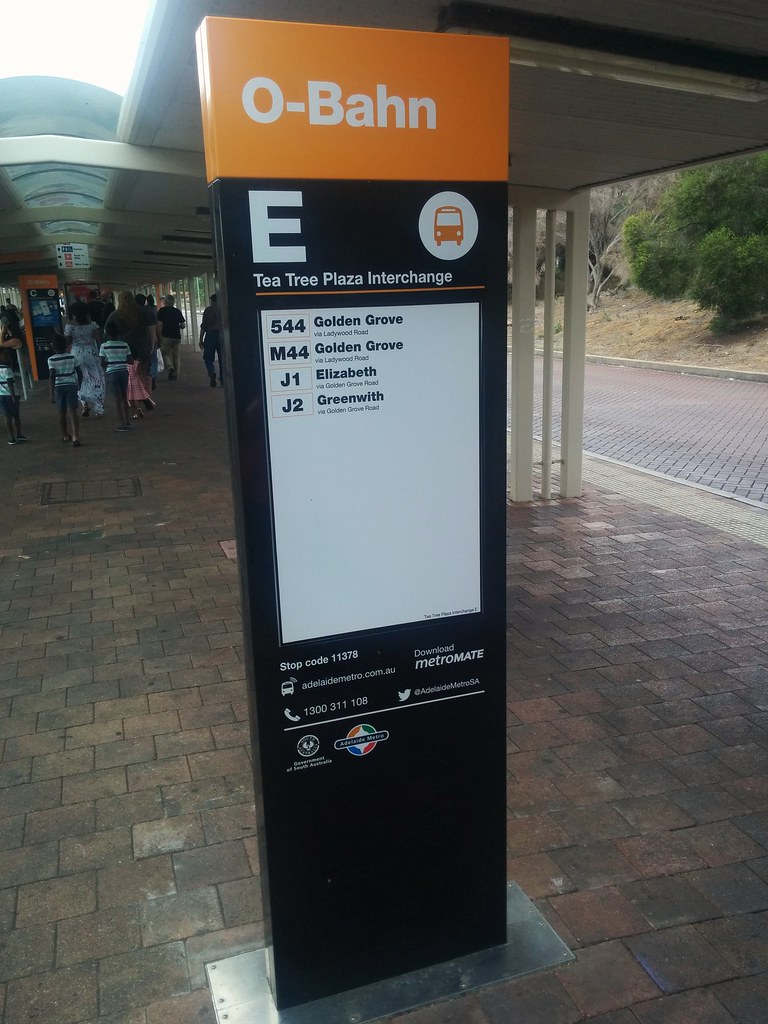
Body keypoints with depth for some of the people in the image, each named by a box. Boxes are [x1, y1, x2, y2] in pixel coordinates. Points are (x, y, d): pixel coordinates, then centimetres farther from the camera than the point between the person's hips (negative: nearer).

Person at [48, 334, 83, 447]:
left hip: (58, 387, 0)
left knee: (62, 412, 15)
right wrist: (79, 385, 20)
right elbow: (80, 373, 4)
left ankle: (65, 435, 30)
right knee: (72, 411, -6)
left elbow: (52, 376, -12)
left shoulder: (51, 360, -6)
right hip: (71, 386, 1)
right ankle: (75, 437, -20)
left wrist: (52, 393, -10)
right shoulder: (72, 357, 1)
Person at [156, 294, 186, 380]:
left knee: (165, 354, 6)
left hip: (166, 336, -3)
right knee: (175, 355, 10)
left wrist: (159, 337, -3)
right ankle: (175, 374, 11)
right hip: (177, 336, 3)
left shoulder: (162, 310, -2)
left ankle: (170, 367, -19)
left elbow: (160, 324, -9)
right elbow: (183, 325, 7)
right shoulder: (177, 311, 8)